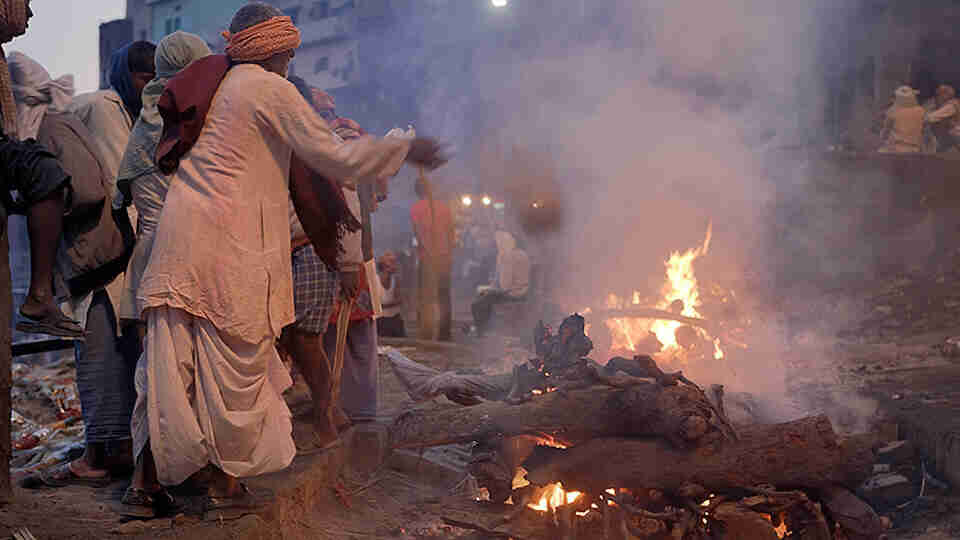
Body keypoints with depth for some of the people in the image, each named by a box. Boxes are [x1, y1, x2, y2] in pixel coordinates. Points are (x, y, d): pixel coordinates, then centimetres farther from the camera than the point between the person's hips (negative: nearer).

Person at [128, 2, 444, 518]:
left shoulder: (210, 85, 20)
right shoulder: (269, 89, -4)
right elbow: (335, 158, -6)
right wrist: (406, 149, 4)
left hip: (178, 237, 8)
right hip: (229, 244, -8)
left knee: (170, 362, 10)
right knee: (235, 362, 3)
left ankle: (150, 479, 15)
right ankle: (225, 484, 12)